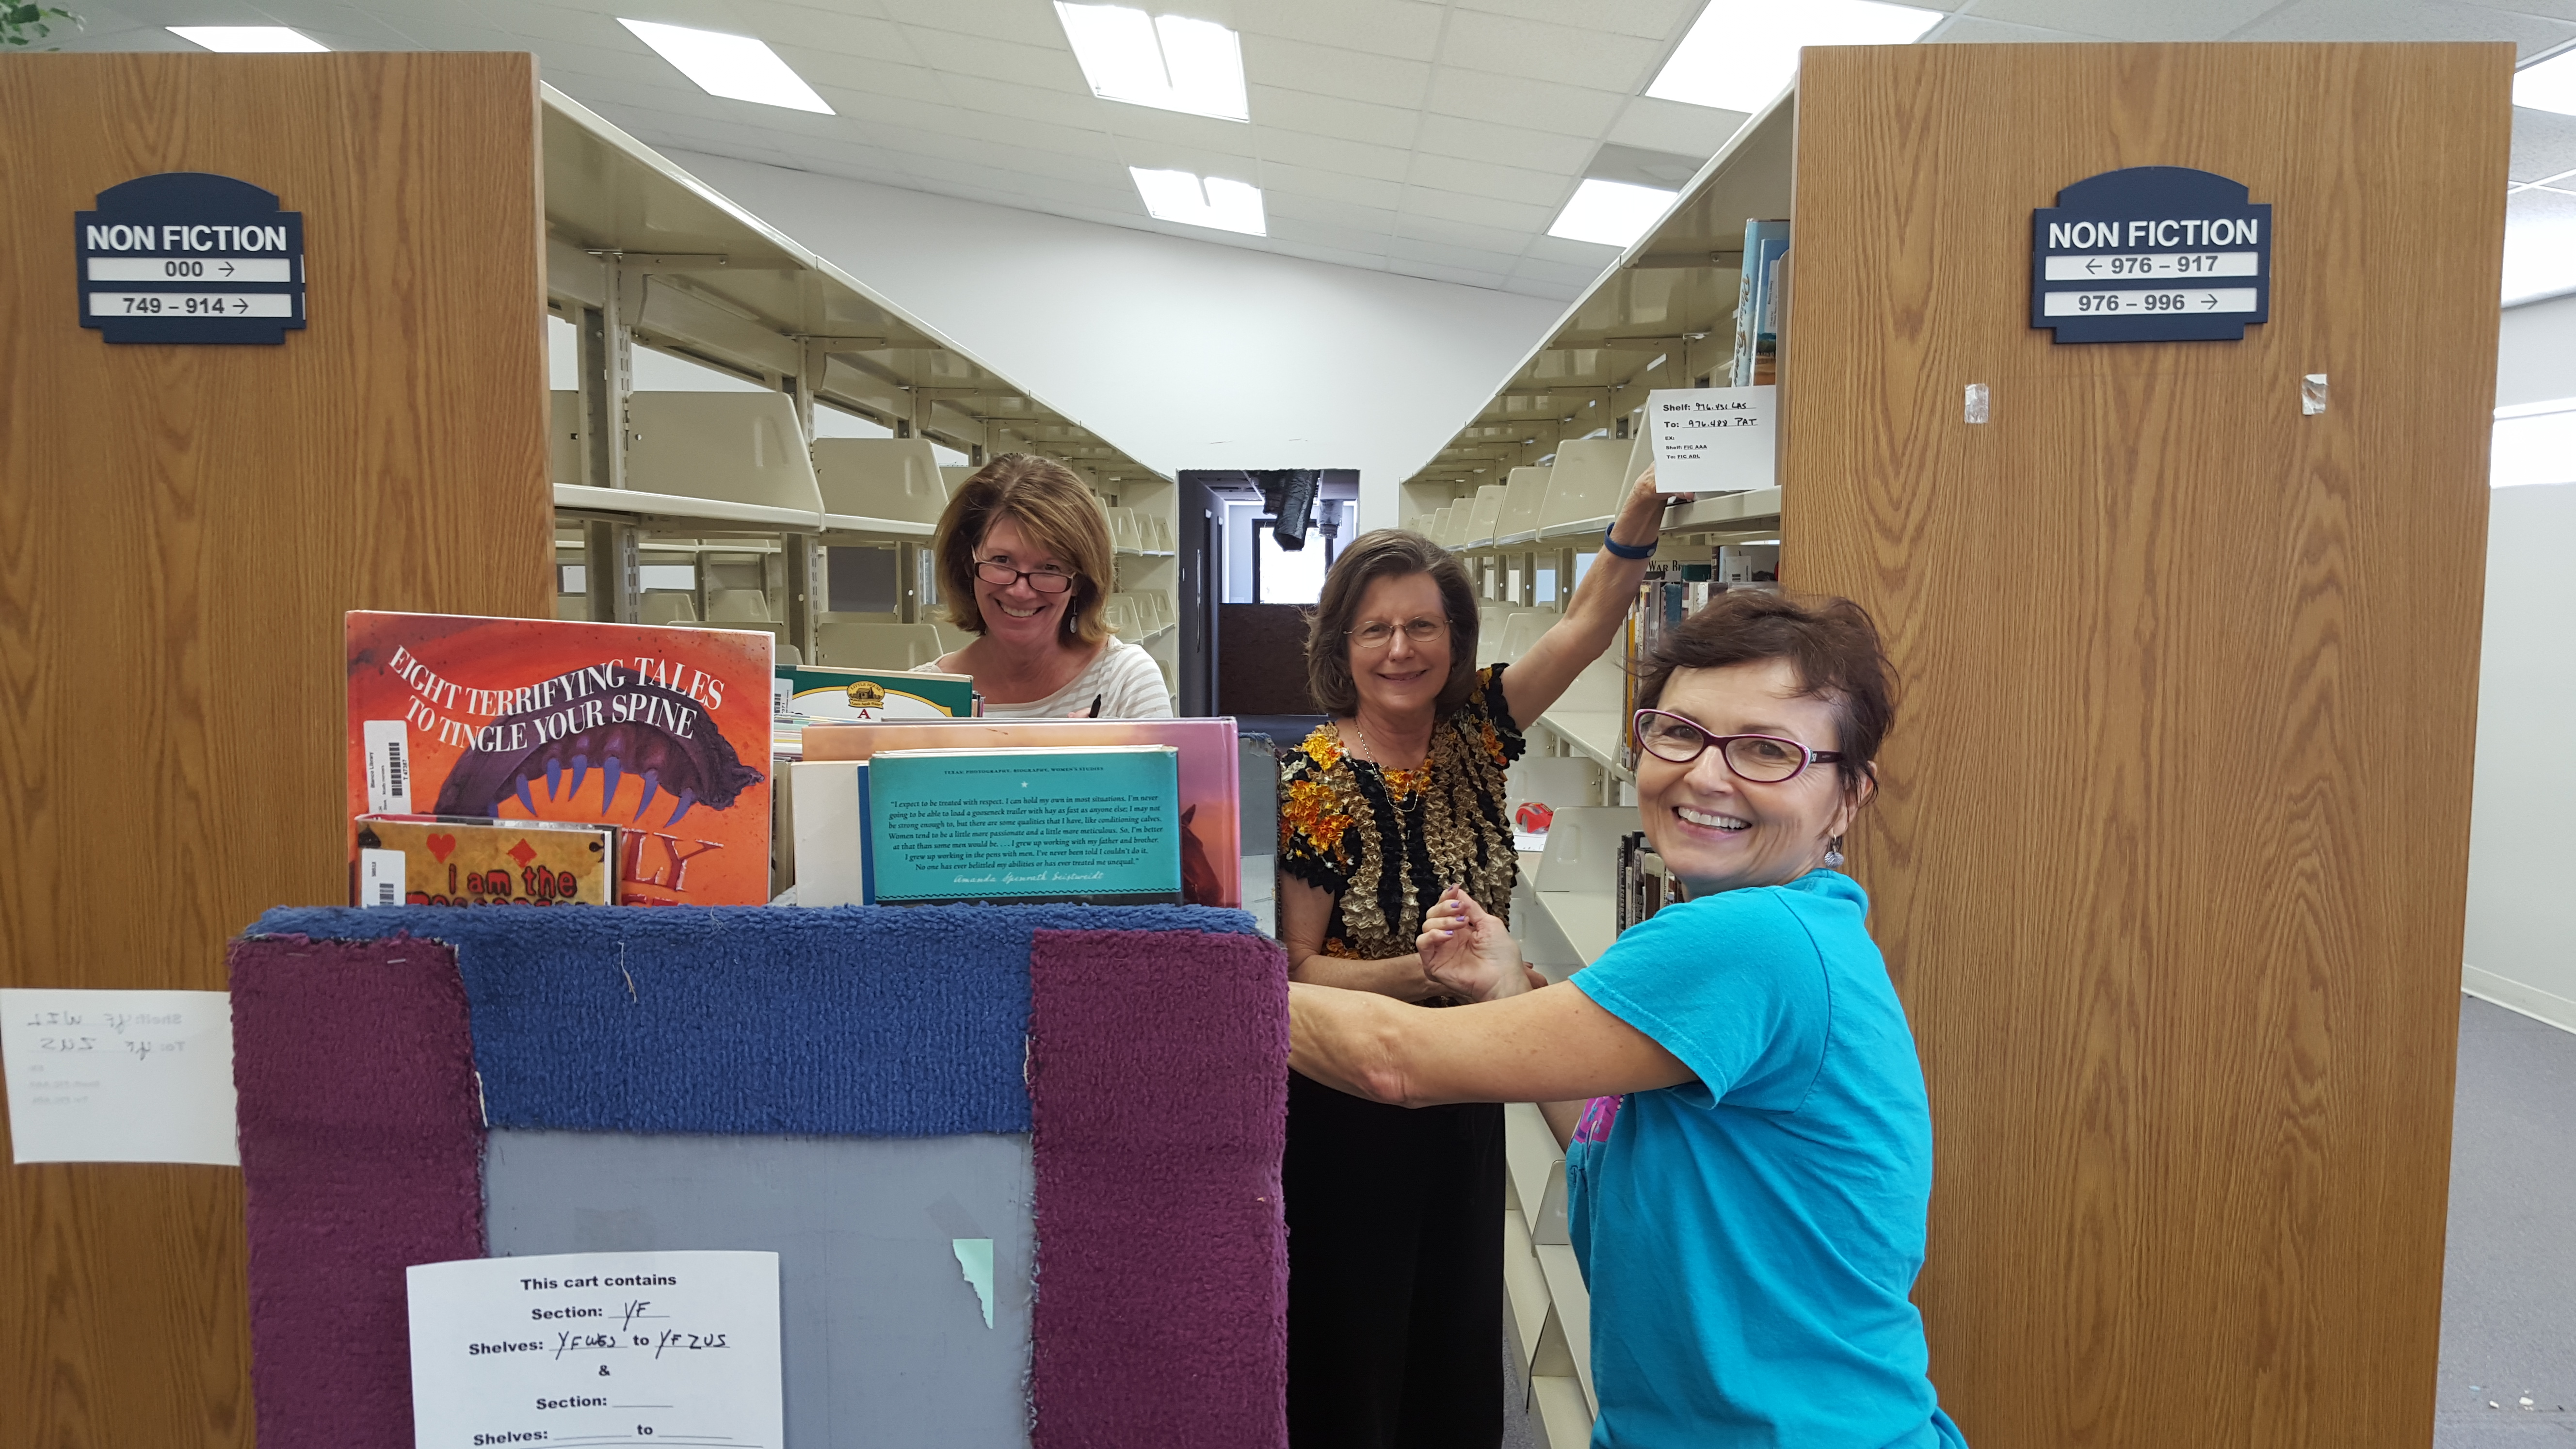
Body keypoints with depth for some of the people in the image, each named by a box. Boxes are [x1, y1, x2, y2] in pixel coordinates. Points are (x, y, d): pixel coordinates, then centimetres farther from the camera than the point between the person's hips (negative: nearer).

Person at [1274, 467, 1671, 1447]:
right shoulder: (1315, 783, -17)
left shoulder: (1473, 733, -3)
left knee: (1460, 1327, 18)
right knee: (1354, 1339, 9)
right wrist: (1426, 970, -30)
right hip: (1352, 1107, -5)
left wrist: (1645, 506, -26)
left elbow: (1588, 622, -10)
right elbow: (1293, 970, -15)